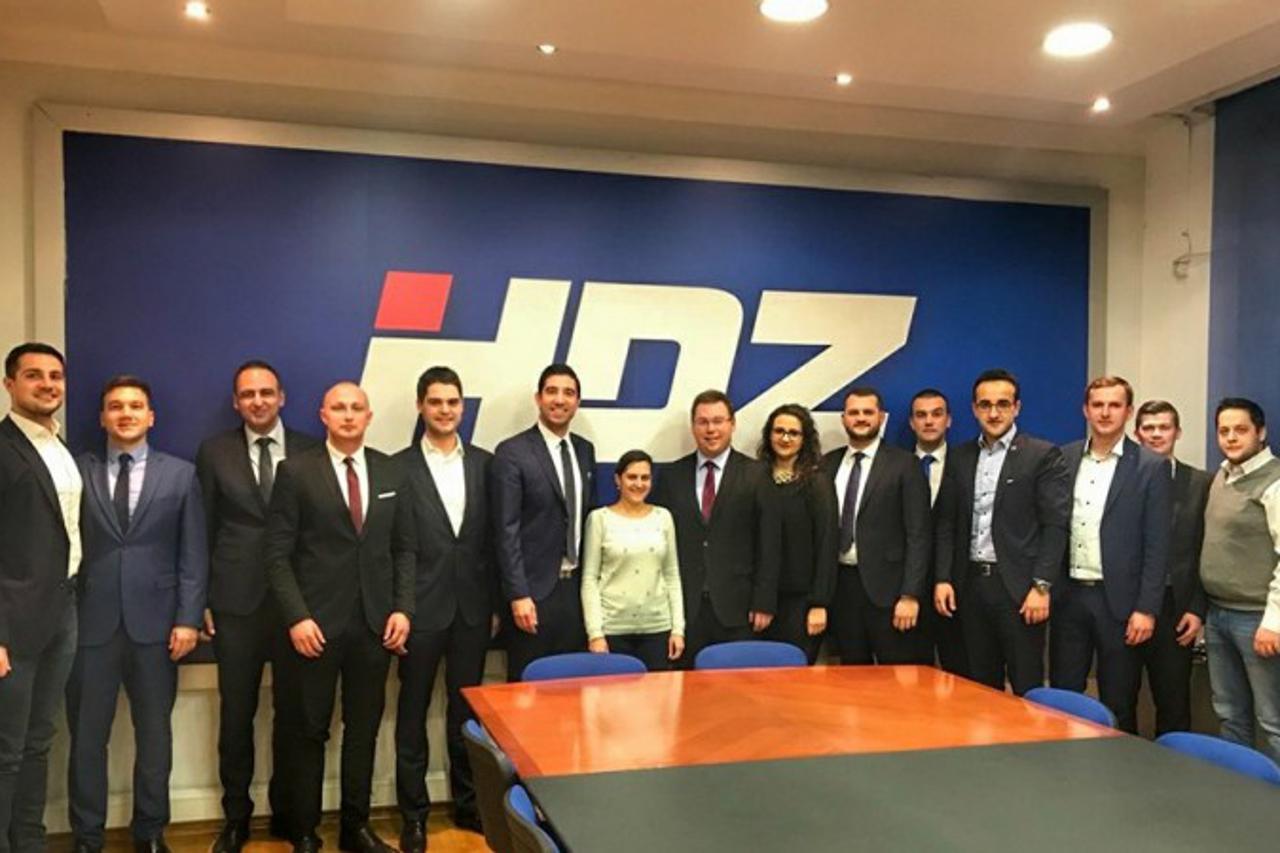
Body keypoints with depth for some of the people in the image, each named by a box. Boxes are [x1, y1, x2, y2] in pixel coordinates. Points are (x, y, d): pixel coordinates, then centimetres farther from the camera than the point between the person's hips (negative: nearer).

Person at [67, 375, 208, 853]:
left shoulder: (180, 474, 6)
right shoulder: (78, 471, 4)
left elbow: (193, 554, 3)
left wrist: (188, 618, -5)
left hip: (155, 622, 0)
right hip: (91, 623, 0)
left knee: (154, 735, 10)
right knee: (86, 737, 7)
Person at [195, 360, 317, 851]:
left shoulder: (311, 452, 2)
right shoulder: (215, 452, 4)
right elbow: (203, 531, 4)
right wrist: (202, 599, 1)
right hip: (236, 602, 0)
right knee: (236, 714, 9)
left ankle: (287, 811, 25)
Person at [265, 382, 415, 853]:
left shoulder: (390, 471, 8)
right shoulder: (296, 471, -3)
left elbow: (404, 548, 10)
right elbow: (278, 553, -5)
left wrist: (402, 608, 0)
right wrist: (296, 617, -13)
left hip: (375, 622, 3)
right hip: (316, 622, -3)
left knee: (364, 729, 11)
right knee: (309, 731, 7)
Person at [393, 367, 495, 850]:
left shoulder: (484, 463, 4)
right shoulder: (399, 467, -4)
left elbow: (494, 538, 6)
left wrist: (495, 603, 4)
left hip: (472, 607, 3)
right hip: (422, 607, -2)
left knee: (466, 709, 14)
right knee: (413, 712, 9)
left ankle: (467, 803, 28)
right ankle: (413, 812, 22)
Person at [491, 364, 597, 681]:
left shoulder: (585, 450, 11)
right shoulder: (512, 453, -8)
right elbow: (506, 531, -11)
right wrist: (518, 595, -15)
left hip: (577, 587, 5)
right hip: (535, 588, -5)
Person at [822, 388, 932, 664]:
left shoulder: (904, 464, -3)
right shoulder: (828, 464, 10)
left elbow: (919, 534, -6)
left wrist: (910, 595, -12)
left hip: (887, 588, -4)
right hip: (841, 584, 4)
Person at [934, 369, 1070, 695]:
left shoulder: (1044, 456, -3)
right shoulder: (959, 457, 11)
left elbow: (1055, 525, -8)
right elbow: (948, 523, 11)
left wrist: (1041, 587, -13)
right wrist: (943, 578, 2)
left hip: (1019, 586, -4)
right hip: (971, 583, 5)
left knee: (1026, 689, 1)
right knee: (980, 686, 12)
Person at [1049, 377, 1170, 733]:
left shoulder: (1150, 467, -4)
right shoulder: (1063, 459, 7)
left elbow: (1157, 545, -6)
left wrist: (1147, 609, -11)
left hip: (1118, 600, -3)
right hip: (1069, 596, 3)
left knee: (1119, 705, 6)